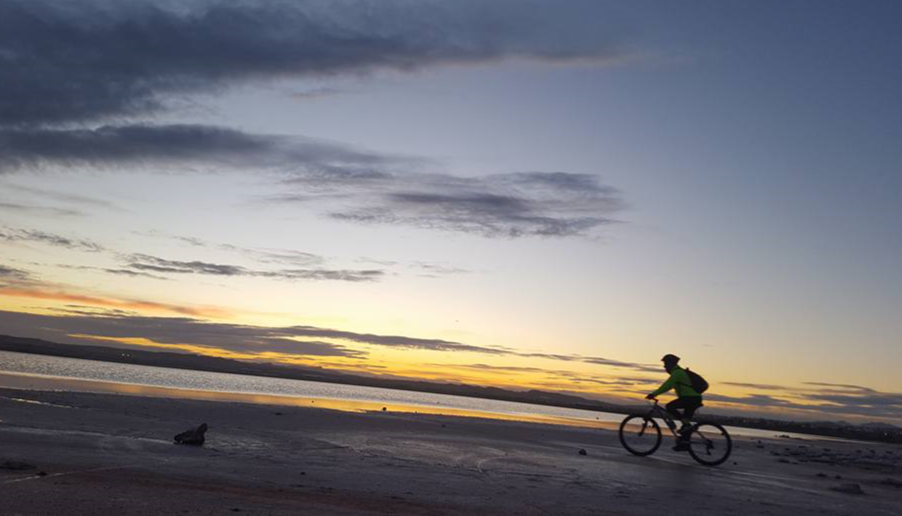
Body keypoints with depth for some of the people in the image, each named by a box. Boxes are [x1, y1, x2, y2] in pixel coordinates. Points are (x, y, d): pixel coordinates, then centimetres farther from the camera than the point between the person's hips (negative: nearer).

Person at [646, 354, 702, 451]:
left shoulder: (677, 372, -10)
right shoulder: (679, 372, 22)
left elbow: (667, 385, -20)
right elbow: (668, 385, 26)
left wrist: (654, 394, -22)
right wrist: (655, 393, 22)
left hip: (691, 398, -10)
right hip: (694, 399, 10)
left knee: (669, 407, -15)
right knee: (686, 422, 12)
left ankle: (685, 423, -15)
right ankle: (684, 443, 13)